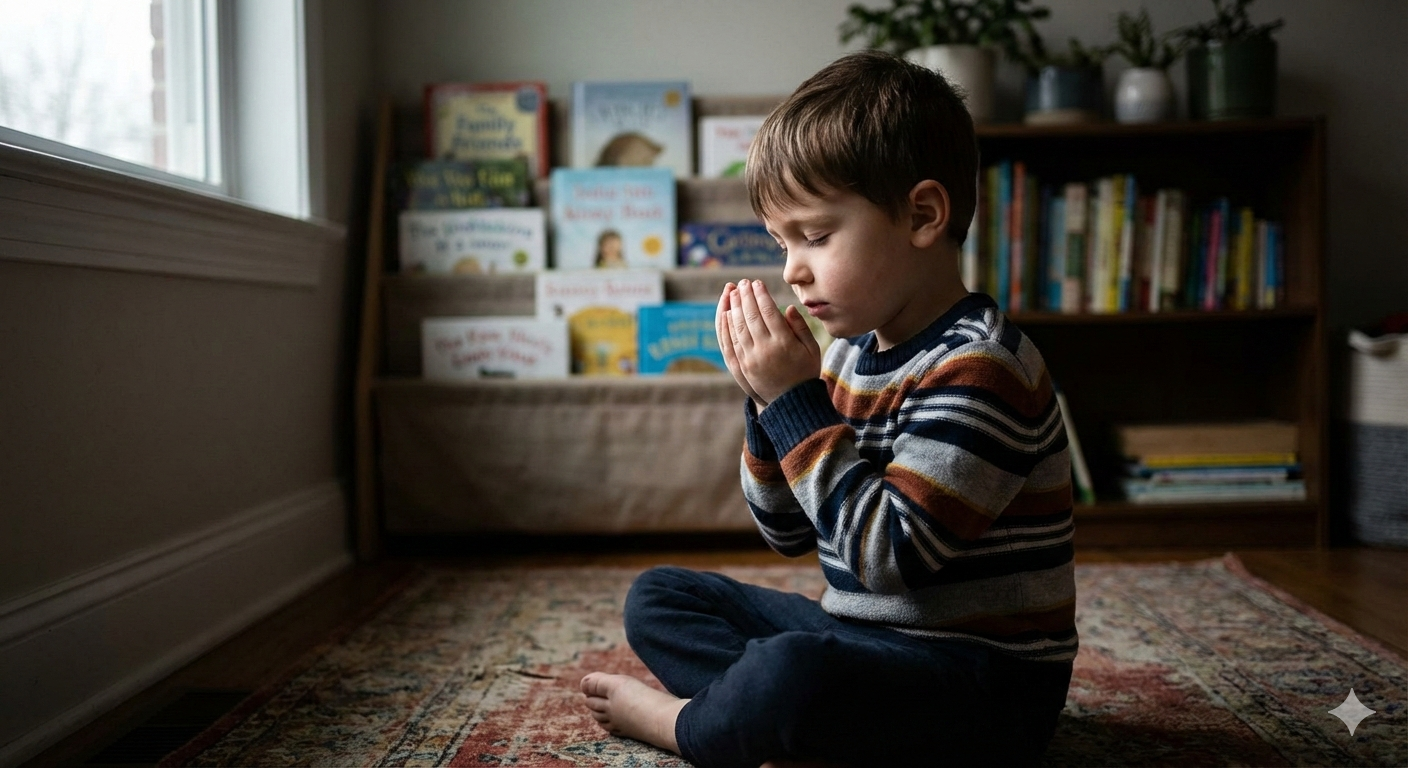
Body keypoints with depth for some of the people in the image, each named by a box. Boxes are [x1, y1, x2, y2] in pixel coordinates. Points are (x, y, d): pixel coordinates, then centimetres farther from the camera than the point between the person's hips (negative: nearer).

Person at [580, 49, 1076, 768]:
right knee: (657, 597, 13)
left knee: (786, 671, -37)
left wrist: (798, 400, -23)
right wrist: (768, 400, -5)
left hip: (987, 674, -9)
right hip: (864, 636, 9)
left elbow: (889, 553, -27)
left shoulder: (979, 366, -20)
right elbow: (788, 533, 11)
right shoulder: (851, 350, 5)